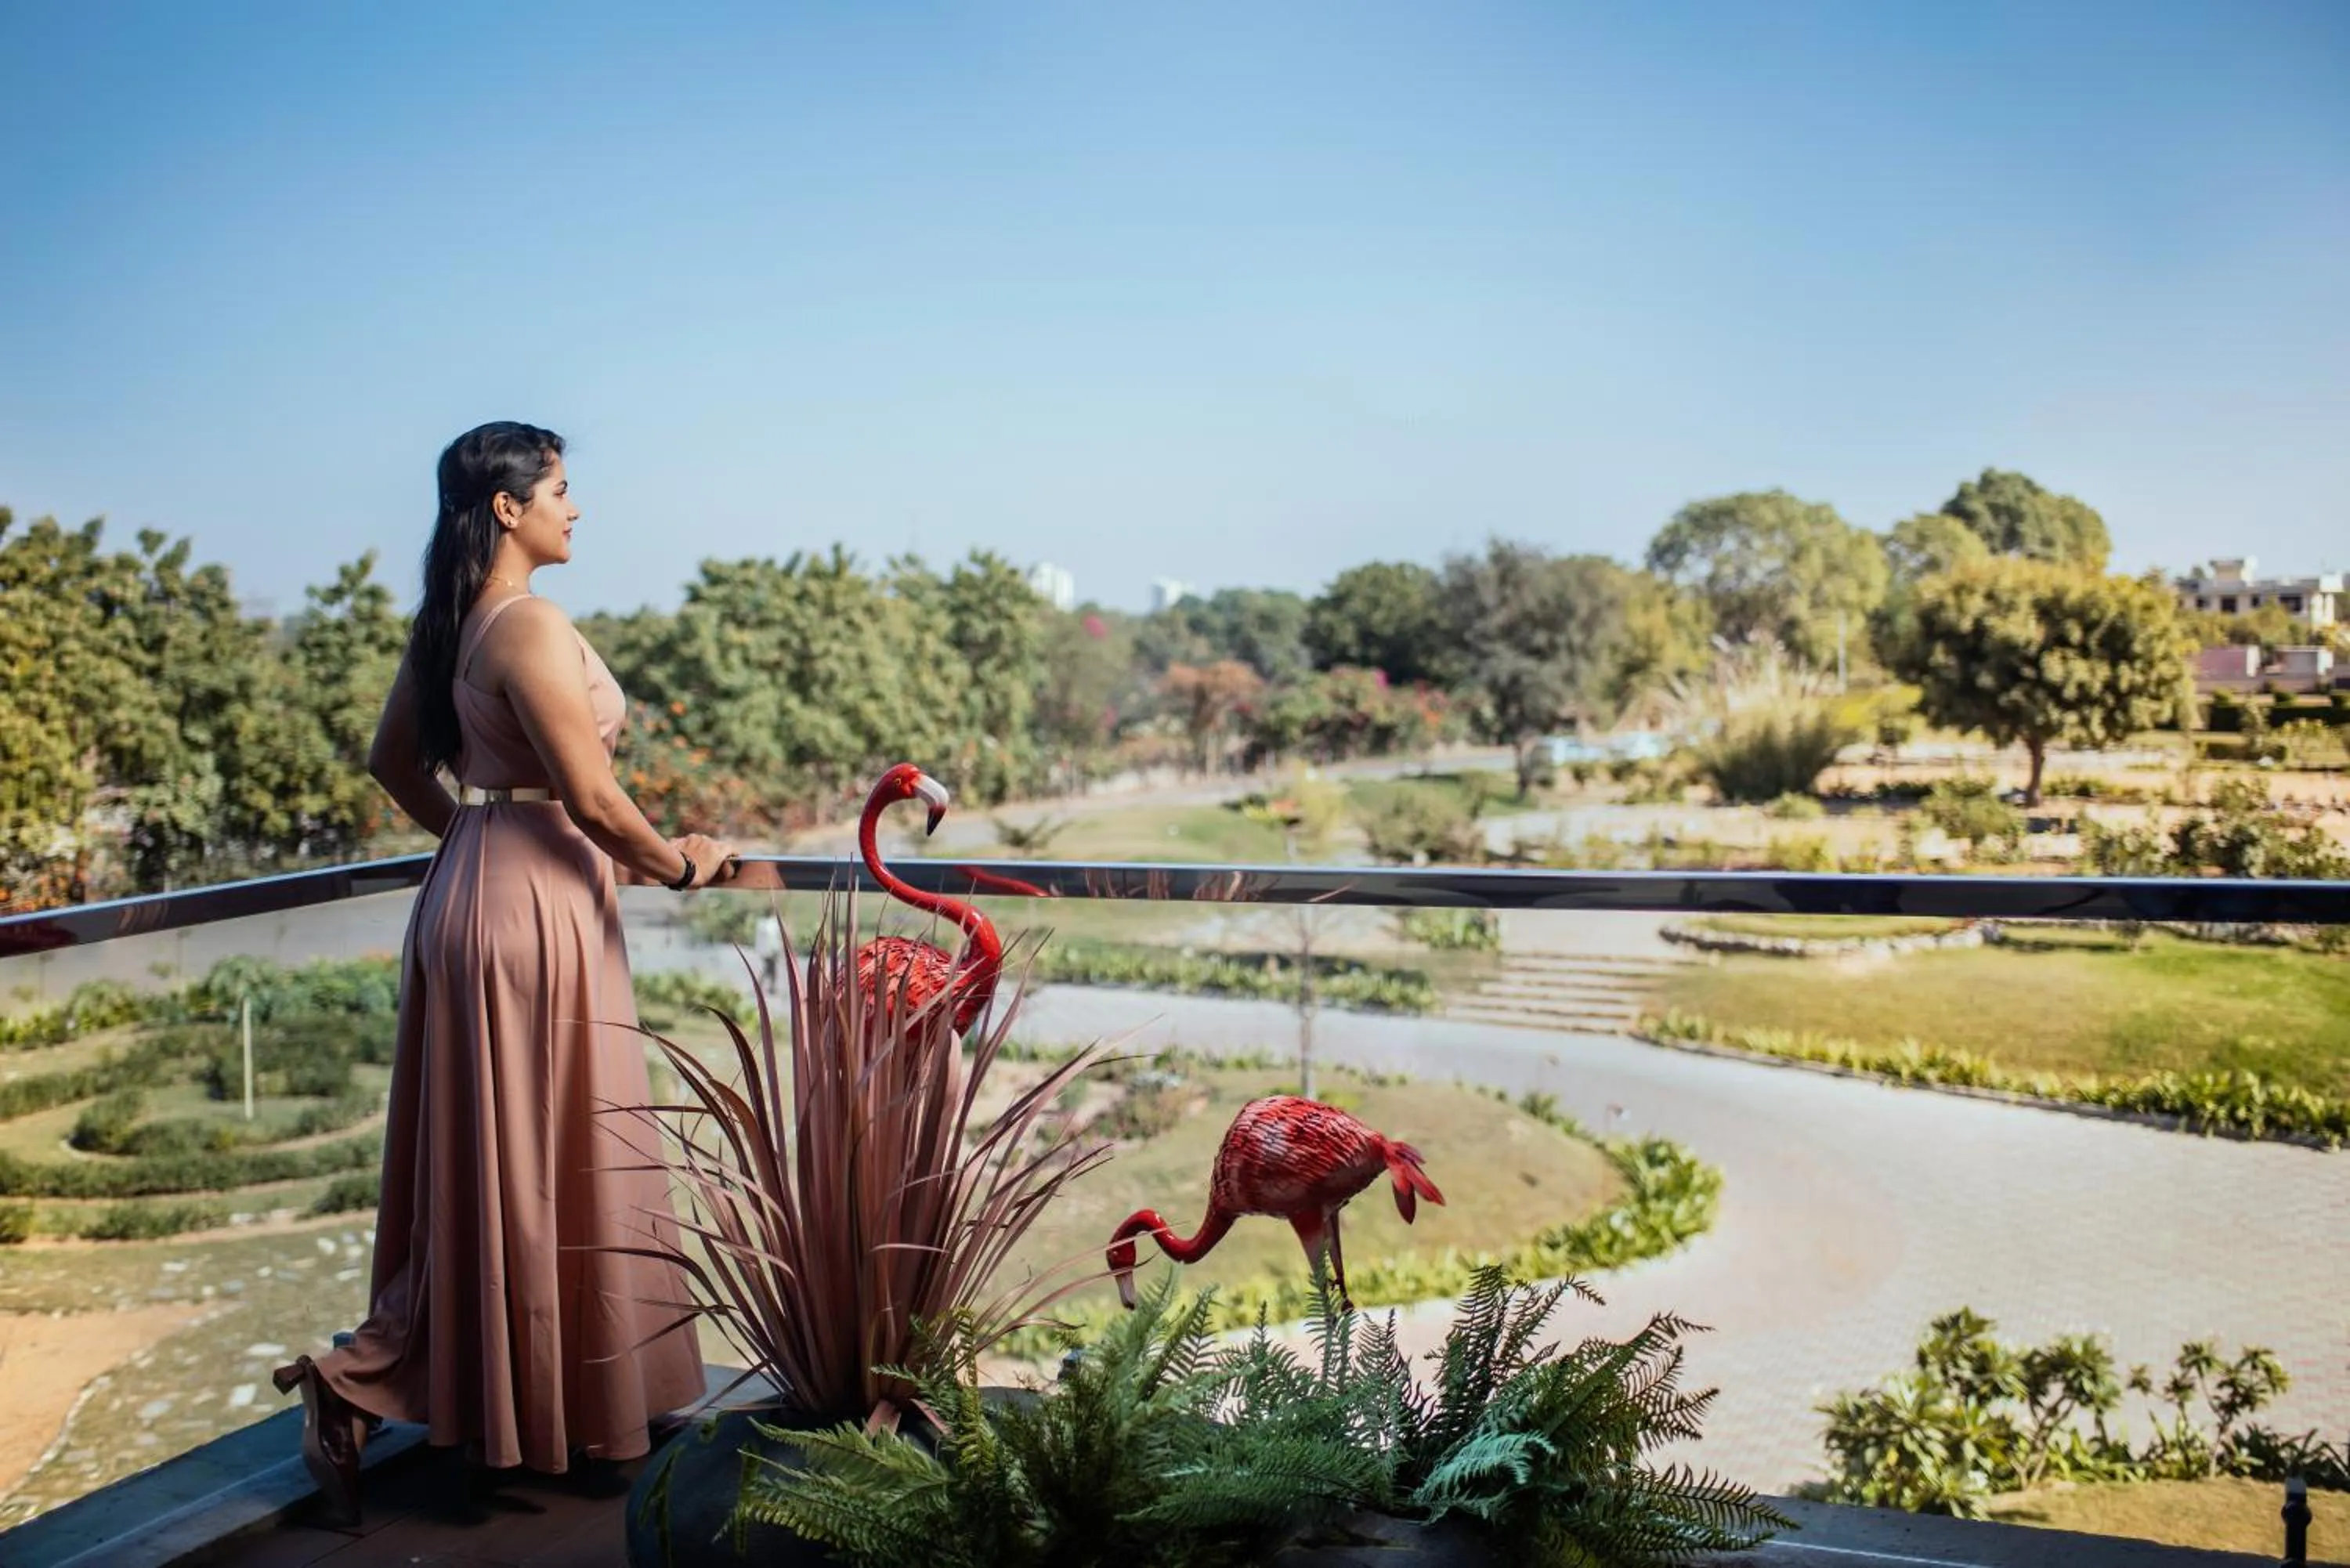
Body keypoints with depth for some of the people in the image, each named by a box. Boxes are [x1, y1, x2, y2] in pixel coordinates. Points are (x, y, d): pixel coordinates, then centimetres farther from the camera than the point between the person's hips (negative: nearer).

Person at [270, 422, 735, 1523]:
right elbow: (594, 799, -20)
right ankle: (356, 1381, 6)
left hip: (475, 887, 10)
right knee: (528, 1165, 1)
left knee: (486, 1163, 18)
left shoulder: (448, 625, 11)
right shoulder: (530, 628, -18)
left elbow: (393, 761, 21)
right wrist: (680, 864, -5)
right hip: (534, 905, -10)